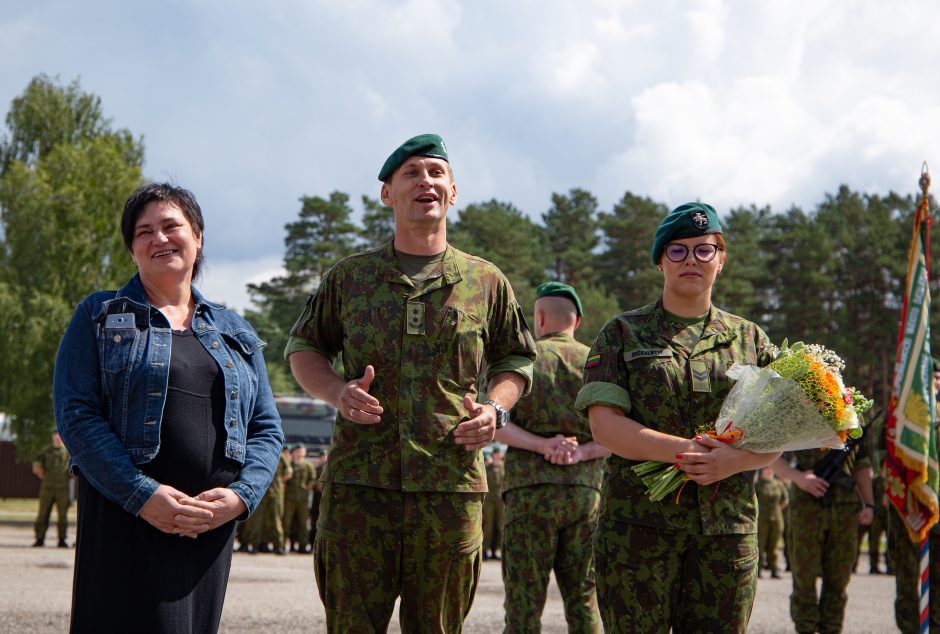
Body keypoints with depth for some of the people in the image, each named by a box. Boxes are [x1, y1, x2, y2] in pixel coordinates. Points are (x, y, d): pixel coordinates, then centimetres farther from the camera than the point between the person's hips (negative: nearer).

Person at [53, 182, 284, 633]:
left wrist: (241, 495, -8)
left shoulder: (236, 334, 17)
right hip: (126, 520, -4)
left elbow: (267, 430, 13)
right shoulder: (100, 317, 7)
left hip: (212, 525, 4)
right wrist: (142, 494, -16)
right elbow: (75, 414, -5)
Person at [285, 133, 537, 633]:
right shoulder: (348, 277, 11)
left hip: (451, 486, 1)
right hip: (357, 483, 0)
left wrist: (495, 408, 0)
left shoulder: (486, 283, 11)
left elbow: (516, 359, 21)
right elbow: (303, 347, 19)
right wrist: (336, 391, -2)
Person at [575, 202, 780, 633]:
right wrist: (678, 450, -18)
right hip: (638, 522, -2)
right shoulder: (623, 333, 9)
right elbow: (603, 423, -4)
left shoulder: (749, 339, 15)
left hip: (726, 527, 2)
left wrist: (735, 460, -14)